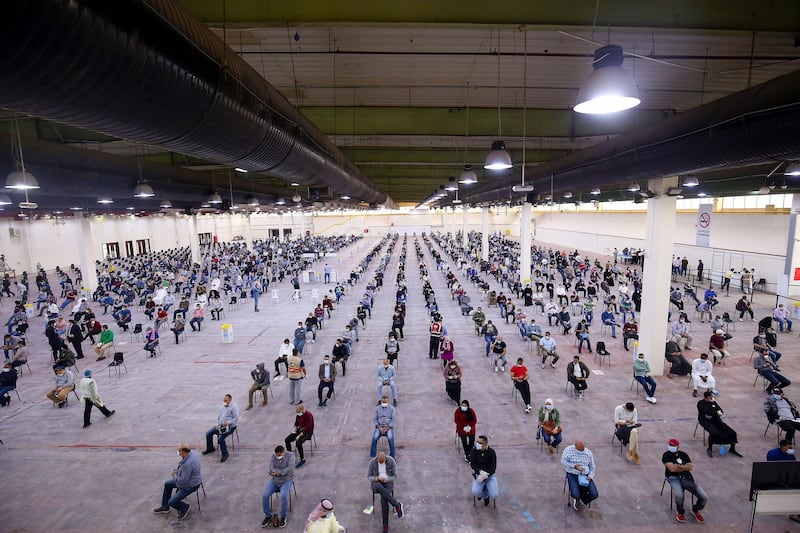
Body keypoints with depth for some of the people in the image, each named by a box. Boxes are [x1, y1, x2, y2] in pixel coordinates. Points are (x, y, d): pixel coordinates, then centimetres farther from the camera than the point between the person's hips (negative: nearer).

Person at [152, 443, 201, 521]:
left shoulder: (188, 463, -38)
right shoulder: (191, 452, -10)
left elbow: (182, 481, -28)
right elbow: (181, 464, 13)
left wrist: (175, 476, -10)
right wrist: (176, 470, -2)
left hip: (190, 485, -10)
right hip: (187, 478, 10)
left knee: (172, 502, -11)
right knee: (167, 484, 21)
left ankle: (185, 507, 17)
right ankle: (165, 507, 39)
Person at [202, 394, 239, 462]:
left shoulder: (234, 407, -13)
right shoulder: (222, 407, 13)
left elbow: (236, 418, -18)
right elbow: (219, 417, 19)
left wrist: (228, 423, -30)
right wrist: (217, 424, 3)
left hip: (230, 426, -9)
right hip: (221, 425, 9)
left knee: (220, 438, -27)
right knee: (208, 433, 2)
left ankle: (225, 454, -9)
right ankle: (210, 448, 24)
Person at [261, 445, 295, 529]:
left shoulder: (290, 456, -10)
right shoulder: (273, 456, -1)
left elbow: (290, 469, -21)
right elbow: (272, 469, -12)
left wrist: (278, 472, -26)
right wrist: (284, 471, -25)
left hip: (287, 480, -4)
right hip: (274, 480, 4)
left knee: (284, 496, -29)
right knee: (265, 495, -18)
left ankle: (283, 517, -5)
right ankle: (268, 516, 4)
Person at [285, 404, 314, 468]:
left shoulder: (309, 415, -23)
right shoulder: (298, 415, 0)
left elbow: (308, 428, -25)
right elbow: (296, 423, 17)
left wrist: (300, 435, -28)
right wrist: (295, 428, -4)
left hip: (307, 432, -8)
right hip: (299, 430, 8)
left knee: (298, 443, -31)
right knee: (286, 440, -7)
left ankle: (302, 460, -16)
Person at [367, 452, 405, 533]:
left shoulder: (391, 462, -14)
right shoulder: (372, 463, -11)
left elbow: (394, 477, -7)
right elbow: (369, 477, -3)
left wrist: (385, 480, -26)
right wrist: (375, 478, -27)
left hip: (387, 482, -1)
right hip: (376, 483, 1)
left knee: (384, 499, -33)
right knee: (379, 488, -40)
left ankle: (385, 525, -17)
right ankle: (397, 504, -27)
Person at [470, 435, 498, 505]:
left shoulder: (491, 452, -11)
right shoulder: (474, 451, -8)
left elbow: (493, 467, -11)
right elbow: (472, 465, -7)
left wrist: (484, 476, -23)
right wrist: (480, 472, -27)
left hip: (490, 475, 0)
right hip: (478, 474, 0)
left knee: (494, 495, -20)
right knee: (475, 492, -26)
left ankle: (483, 491, 18)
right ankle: (485, 496, 12)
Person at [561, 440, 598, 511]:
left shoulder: (588, 452, 4)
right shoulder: (569, 450, -7)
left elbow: (592, 467, 12)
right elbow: (563, 462, -8)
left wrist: (590, 476, -6)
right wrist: (574, 466, -23)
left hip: (585, 476, 3)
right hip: (573, 475, -3)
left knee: (594, 495, -17)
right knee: (575, 495, -25)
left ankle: (581, 500, 15)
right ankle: (576, 498, 15)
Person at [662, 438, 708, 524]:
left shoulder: (684, 454, 11)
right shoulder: (666, 455, -2)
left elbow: (690, 467, -2)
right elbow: (672, 469, -14)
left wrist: (678, 466, -9)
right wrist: (685, 467, -5)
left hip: (686, 477, 4)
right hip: (674, 478, -4)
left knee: (704, 497, -12)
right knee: (679, 495, -34)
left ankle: (695, 511, 22)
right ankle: (680, 512, 1)